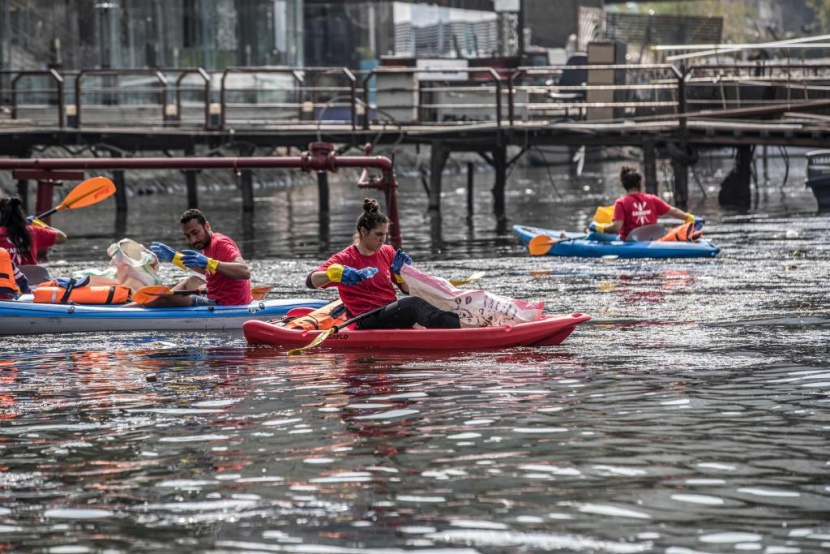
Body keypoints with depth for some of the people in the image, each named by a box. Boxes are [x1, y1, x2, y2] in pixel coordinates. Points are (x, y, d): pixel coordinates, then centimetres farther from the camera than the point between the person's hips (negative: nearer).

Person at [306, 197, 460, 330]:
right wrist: (336, 273, -32)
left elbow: (407, 290, 17)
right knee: (414, 304, -32)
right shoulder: (344, 259, 0)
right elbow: (311, 281, -13)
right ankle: (456, 330, -52)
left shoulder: (388, 252, 15)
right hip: (368, 324, -7)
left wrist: (402, 272, -4)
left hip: (394, 314, 8)